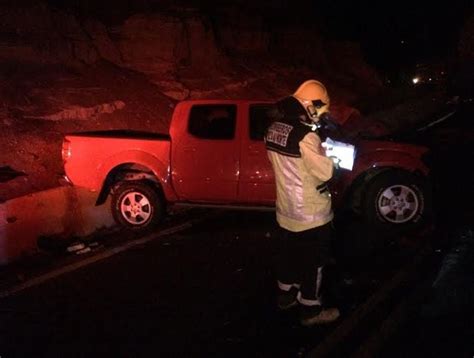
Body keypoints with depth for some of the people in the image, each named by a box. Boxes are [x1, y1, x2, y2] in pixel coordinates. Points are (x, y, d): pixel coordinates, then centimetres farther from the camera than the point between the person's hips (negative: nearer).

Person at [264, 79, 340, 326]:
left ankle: (286, 295, 40)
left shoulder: (274, 129, -1)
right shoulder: (306, 137, -26)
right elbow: (325, 172, -22)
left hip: (286, 209, 8)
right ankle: (311, 310, 21)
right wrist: (333, 162, -2)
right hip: (310, 214, -8)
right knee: (312, 262, 8)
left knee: (288, 254, 23)